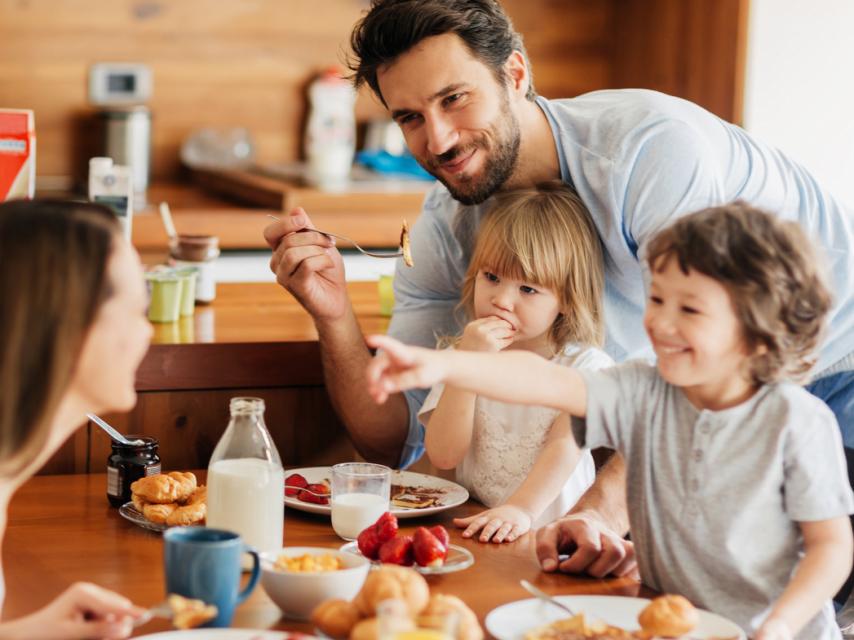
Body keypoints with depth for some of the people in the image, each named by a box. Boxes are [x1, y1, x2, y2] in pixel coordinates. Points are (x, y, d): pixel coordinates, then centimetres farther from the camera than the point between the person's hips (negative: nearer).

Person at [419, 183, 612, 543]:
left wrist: (521, 509, -28)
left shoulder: (584, 365, 1)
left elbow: (566, 446, -12)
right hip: (473, 530, 2)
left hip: (553, 533, -2)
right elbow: (443, 455, -3)